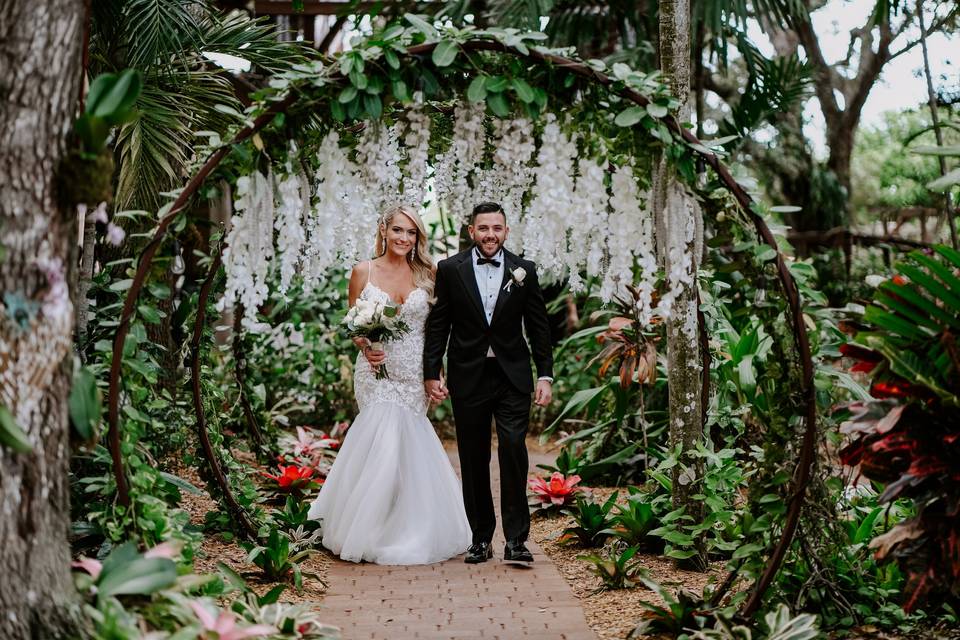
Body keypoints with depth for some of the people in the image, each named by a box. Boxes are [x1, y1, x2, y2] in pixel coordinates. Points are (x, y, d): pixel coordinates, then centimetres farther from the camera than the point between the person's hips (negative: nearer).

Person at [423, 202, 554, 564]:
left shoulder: (524, 271, 4)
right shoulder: (450, 270, 1)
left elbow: (538, 327, 7)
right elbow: (437, 326, 3)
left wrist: (545, 375, 2)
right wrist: (431, 374, -3)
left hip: (512, 376, 0)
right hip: (467, 377, 0)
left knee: (513, 448, -14)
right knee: (473, 459, 6)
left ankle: (516, 538, -8)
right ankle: (481, 538, 17)